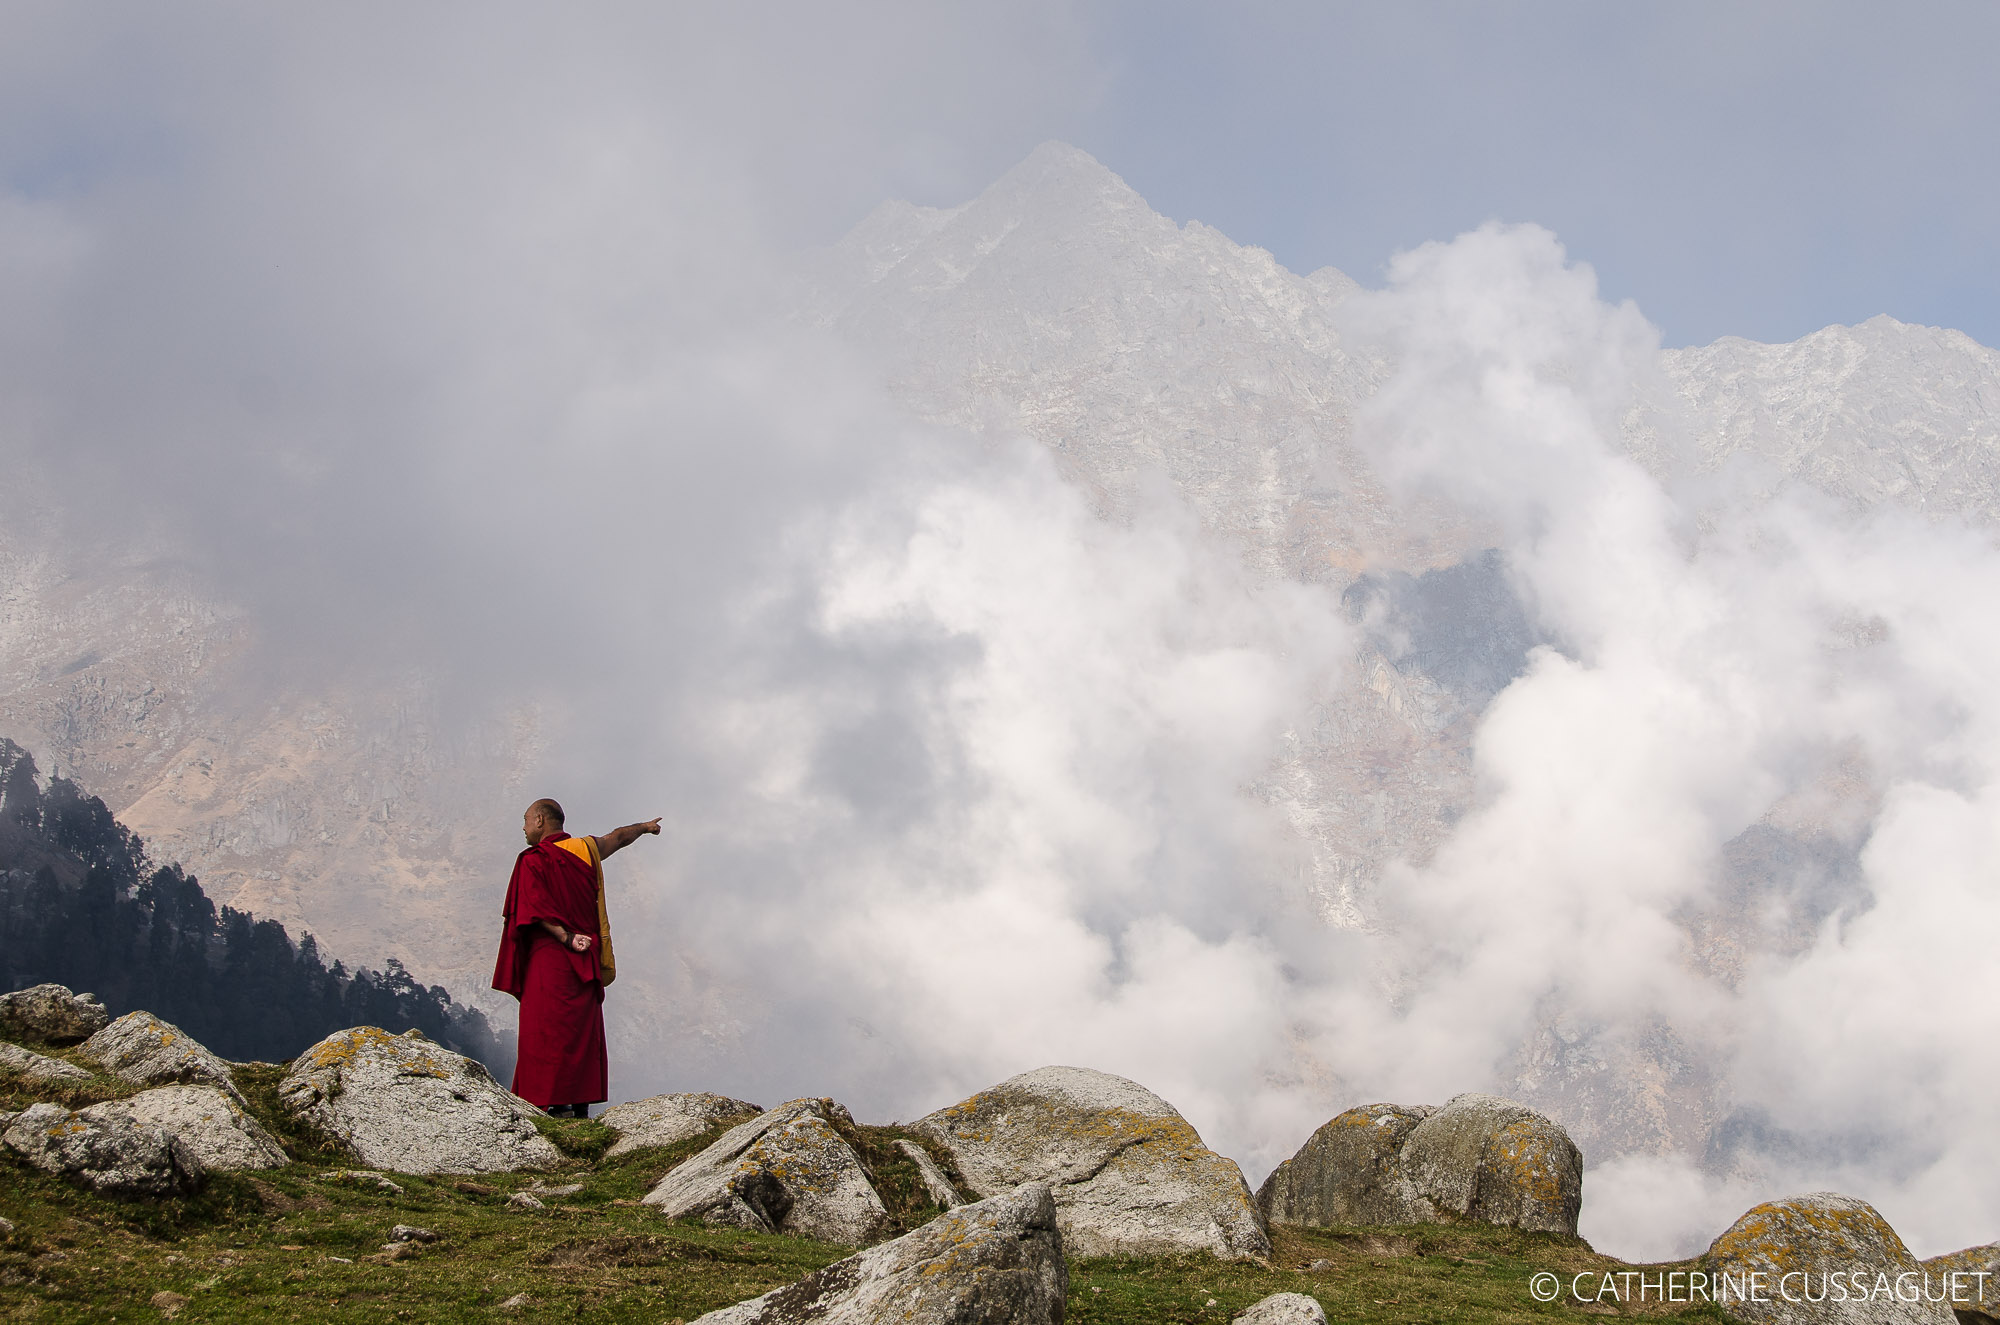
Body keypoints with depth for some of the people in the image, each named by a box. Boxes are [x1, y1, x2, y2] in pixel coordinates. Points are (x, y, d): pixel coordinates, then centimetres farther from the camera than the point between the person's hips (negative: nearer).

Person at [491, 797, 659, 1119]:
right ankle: (582, 1103, 7)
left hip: (550, 954, -6)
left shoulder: (533, 860, -7)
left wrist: (566, 938, -19)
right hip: (587, 960, 6)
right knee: (583, 1028, 9)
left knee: (549, 1029, -8)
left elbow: (537, 909, -19)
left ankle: (557, 1103, -16)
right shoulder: (585, 849, 11)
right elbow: (618, 837, 30)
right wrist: (645, 827, 48)